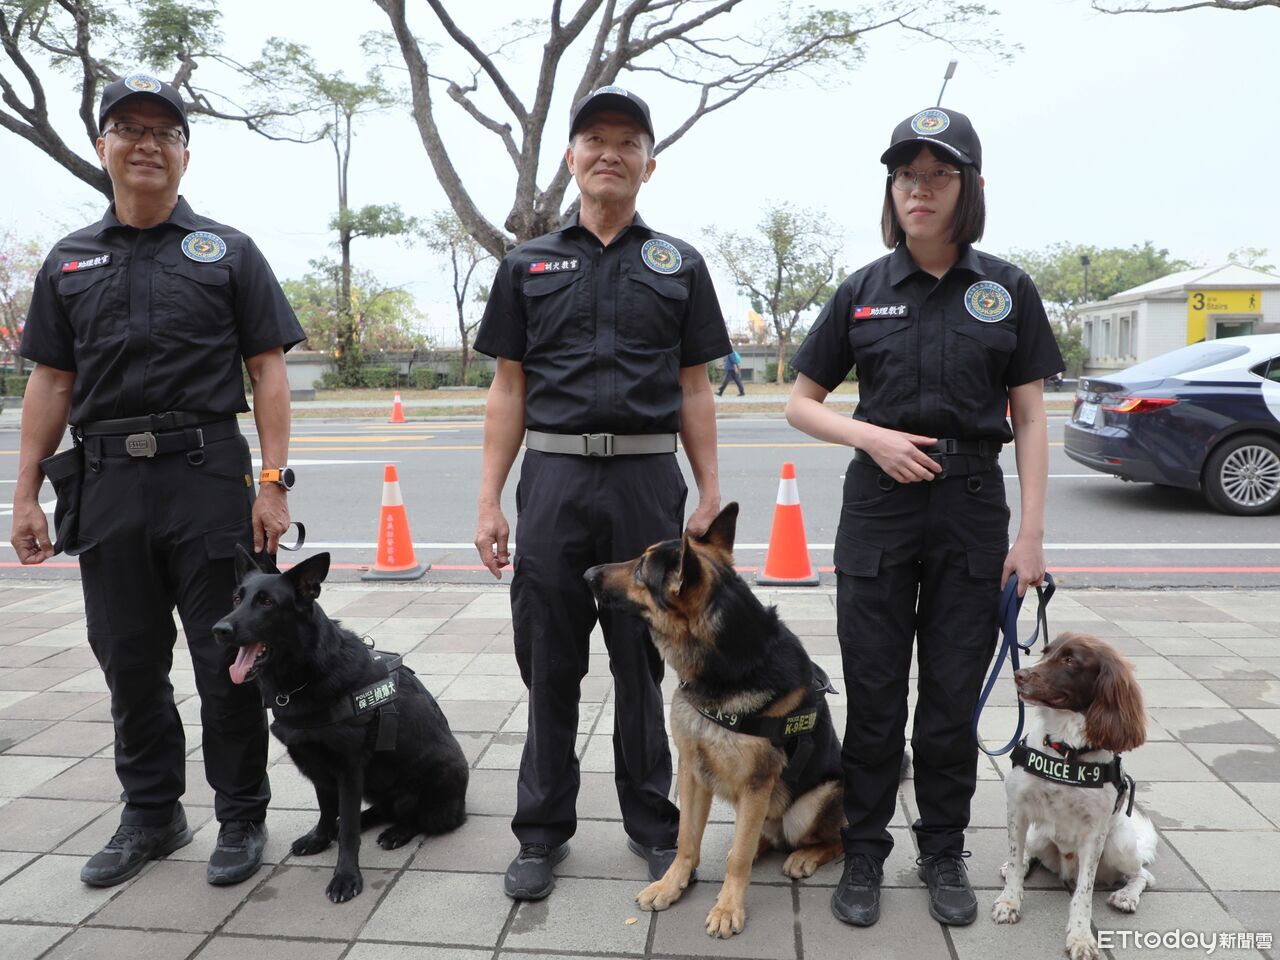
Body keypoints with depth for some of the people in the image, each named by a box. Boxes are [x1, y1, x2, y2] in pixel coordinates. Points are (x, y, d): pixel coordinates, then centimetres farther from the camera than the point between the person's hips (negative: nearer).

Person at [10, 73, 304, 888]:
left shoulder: (227, 253, 5)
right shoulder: (69, 261, 14)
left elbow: (268, 370, -1)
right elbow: (51, 382, 13)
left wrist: (274, 484, -10)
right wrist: (27, 494, 7)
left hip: (206, 476, -3)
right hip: (105, 483, 4)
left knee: (226, 659, 2)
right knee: (129, 661, 12)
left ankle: (242, 818, 18)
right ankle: (151, 814, 28)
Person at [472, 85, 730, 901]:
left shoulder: (679, 265, 10)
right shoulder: (528, 265, 11)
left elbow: (695, 391, 8)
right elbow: (509, 390, 8)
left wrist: (711, 495, 1)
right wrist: (489, 500, 1)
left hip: (647, 478, 0)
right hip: (553, 475, 1)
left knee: (643, 661, 9)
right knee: (549, 662, 7)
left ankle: (653, 824, 26)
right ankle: (543, 830, 23)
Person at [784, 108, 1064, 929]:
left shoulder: (1007, 290, 2)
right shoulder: (863, 292, 3)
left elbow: (1030, 418, 2)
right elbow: (802, 404, 6)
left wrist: (1031, 535, -4)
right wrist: (873, 436, -12)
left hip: (973, 507, 0)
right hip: (879, 506, 0)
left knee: (952, 699, 9)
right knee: (875, 698, 7)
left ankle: (944, 854, 29)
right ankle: (865, 853, 24)